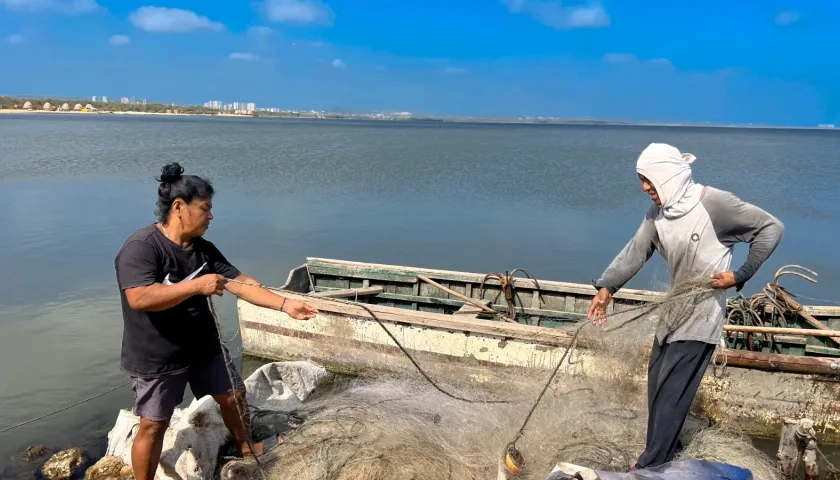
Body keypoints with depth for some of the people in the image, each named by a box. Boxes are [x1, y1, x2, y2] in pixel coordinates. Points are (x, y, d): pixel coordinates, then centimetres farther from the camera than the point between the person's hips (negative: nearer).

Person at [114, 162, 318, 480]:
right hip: (156, 359, -7)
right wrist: (197, 286, -36)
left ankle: (247, 451, 43)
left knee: (233, 396, 19)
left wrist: (284, 305, -11)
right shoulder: (140, 247, -22)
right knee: (153, 426, 3)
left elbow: (241, 284, -2)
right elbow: (139, 298, -35)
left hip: (204, 349, 7)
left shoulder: (203, 249, -1)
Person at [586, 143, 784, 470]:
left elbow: (771, 228, -12)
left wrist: (740, 276, -16)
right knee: (658, 381, 14)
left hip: (701, 314, -7)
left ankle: (651, 464, 6)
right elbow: (635, 251, -8)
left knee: (672, 389, -4)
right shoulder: (657, 214, 0)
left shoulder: (714, 203, -20)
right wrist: (606, 287, -22)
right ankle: (666, 447, 31)